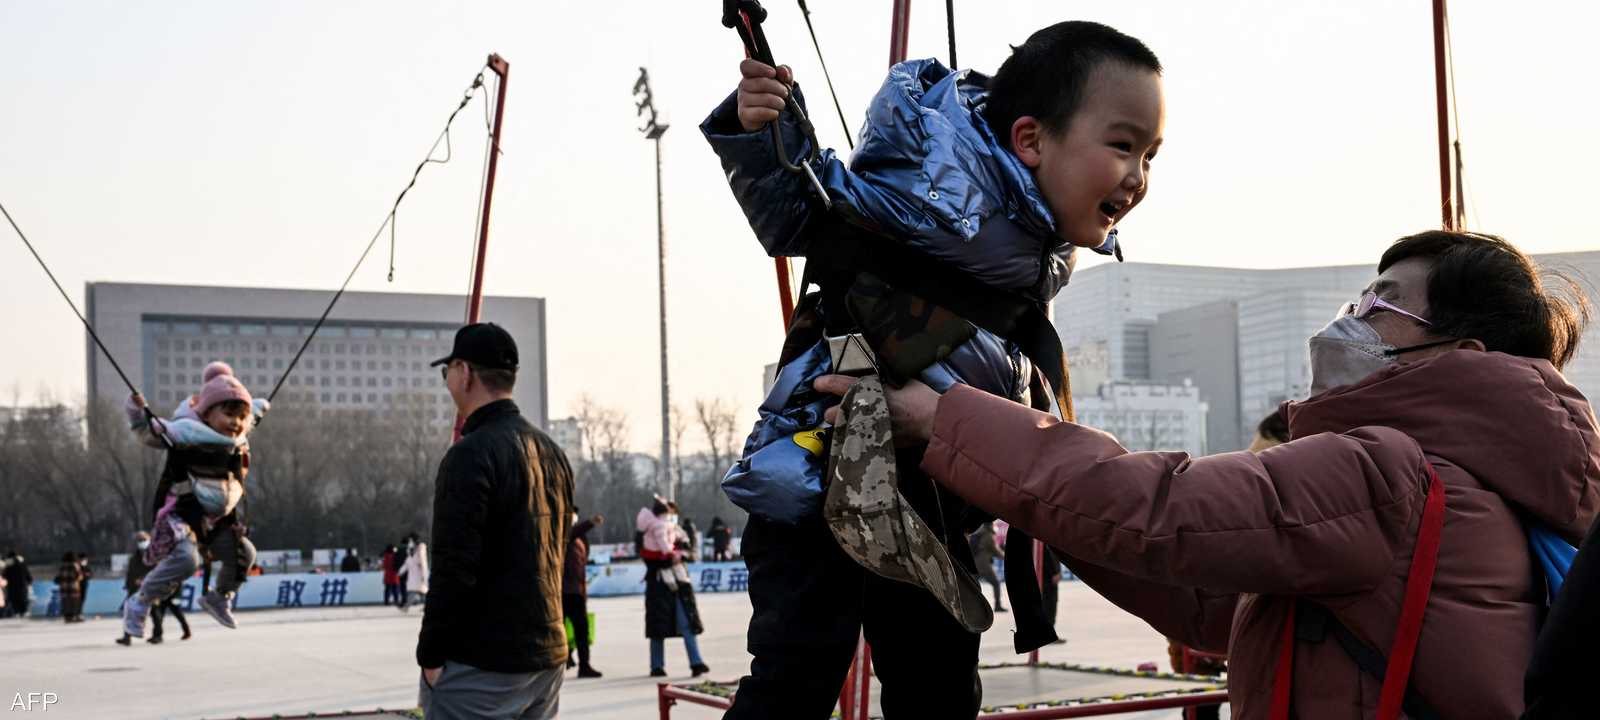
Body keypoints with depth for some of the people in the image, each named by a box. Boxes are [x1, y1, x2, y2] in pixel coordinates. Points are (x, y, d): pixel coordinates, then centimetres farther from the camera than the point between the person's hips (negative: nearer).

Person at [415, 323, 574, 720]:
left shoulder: (471, 454, -14)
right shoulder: (553, 452, 12)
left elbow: (454, 570, -19)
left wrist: (430, 656, -11)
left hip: (479, 668, -8)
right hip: (548, 658, 8)